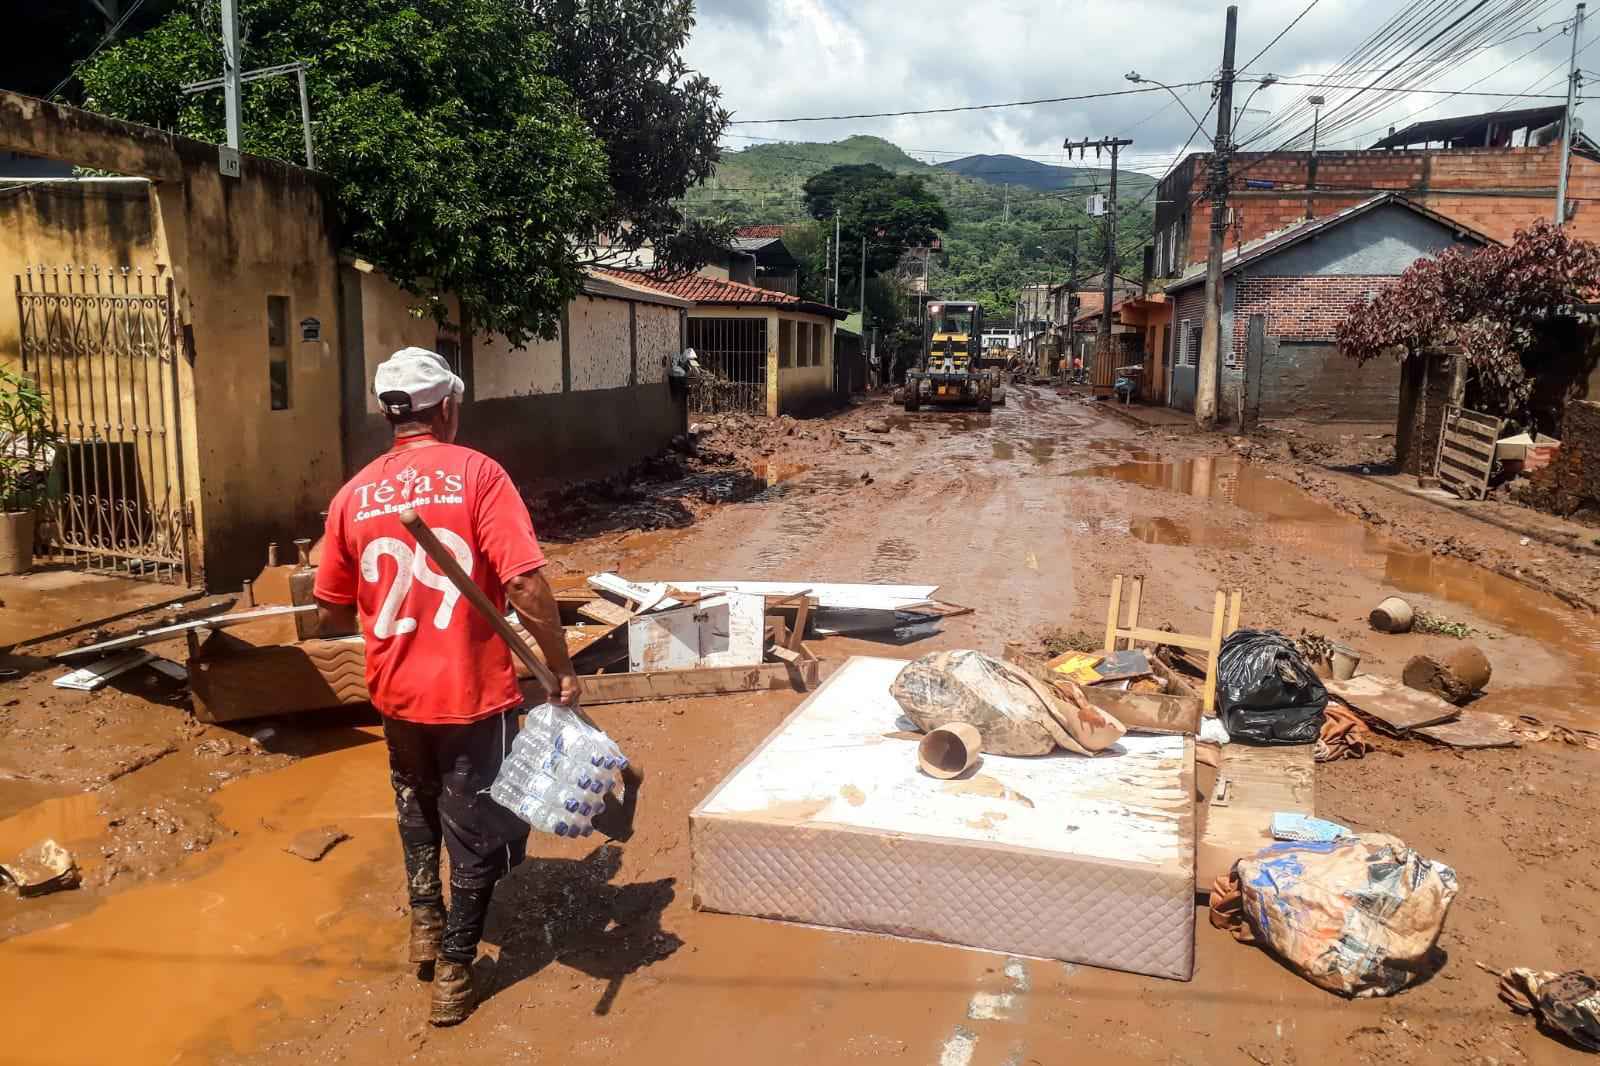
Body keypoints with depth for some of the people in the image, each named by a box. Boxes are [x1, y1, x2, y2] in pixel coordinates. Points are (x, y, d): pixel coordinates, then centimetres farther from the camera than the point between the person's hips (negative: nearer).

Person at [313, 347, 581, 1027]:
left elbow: (331, 615, 7)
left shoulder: (354, 495, 0)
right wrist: (561, 668, -12)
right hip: (472, 691, -4)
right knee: (477, 833, 13)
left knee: (417, 810, 30)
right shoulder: (476, 473, -13)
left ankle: (425, 926, 43)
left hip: (396, 692, 5)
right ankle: (453, 973, 24)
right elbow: (525, 585, -22)